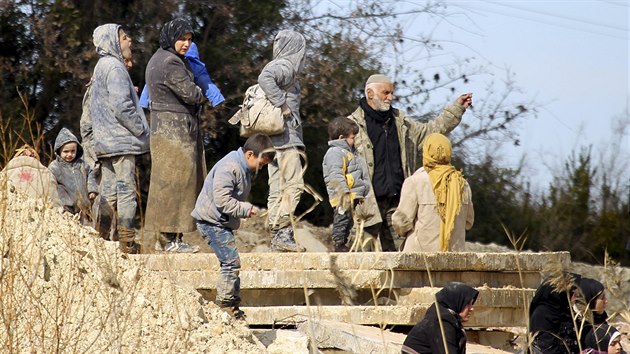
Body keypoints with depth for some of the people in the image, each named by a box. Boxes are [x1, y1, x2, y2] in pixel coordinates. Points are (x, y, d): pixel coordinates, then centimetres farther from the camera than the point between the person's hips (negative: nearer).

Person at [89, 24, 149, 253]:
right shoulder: (114, 67, -12)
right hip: (121, 140, -10)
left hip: (105, 141, 10)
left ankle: (101, 238, 11)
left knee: (108, 191, 10)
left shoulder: (101, 67, 20)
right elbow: (122, 107, -19)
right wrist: (142, 131, -11)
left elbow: (91, 107, 24)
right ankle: (127, 241, -12)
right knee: (126, 190, -9)